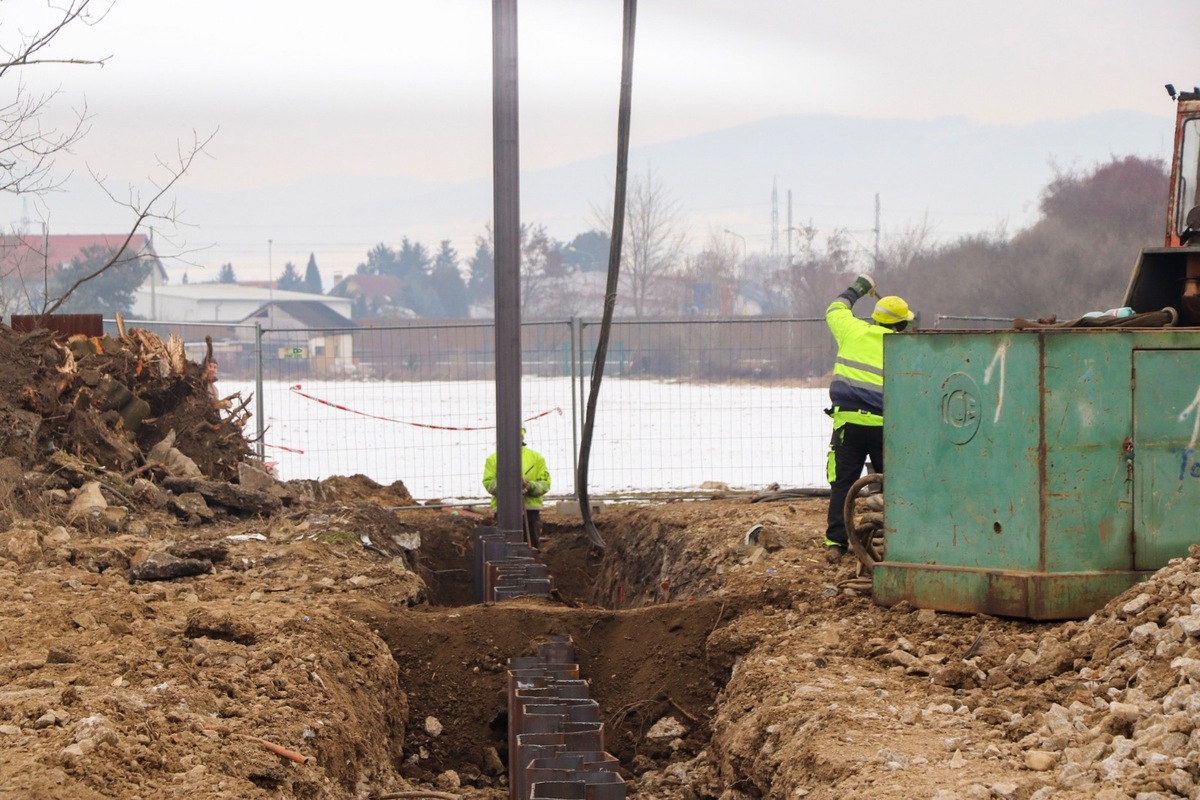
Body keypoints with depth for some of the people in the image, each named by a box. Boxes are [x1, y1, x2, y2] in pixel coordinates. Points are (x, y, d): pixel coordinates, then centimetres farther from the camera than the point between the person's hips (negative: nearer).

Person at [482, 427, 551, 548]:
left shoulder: (536, 457, 11)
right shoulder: (493, 459, 8)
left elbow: (545, 483, 5)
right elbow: (488, 483, -3)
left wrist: (530, 486, -15)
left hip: (530, 509, 1)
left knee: (532, 546, 4)